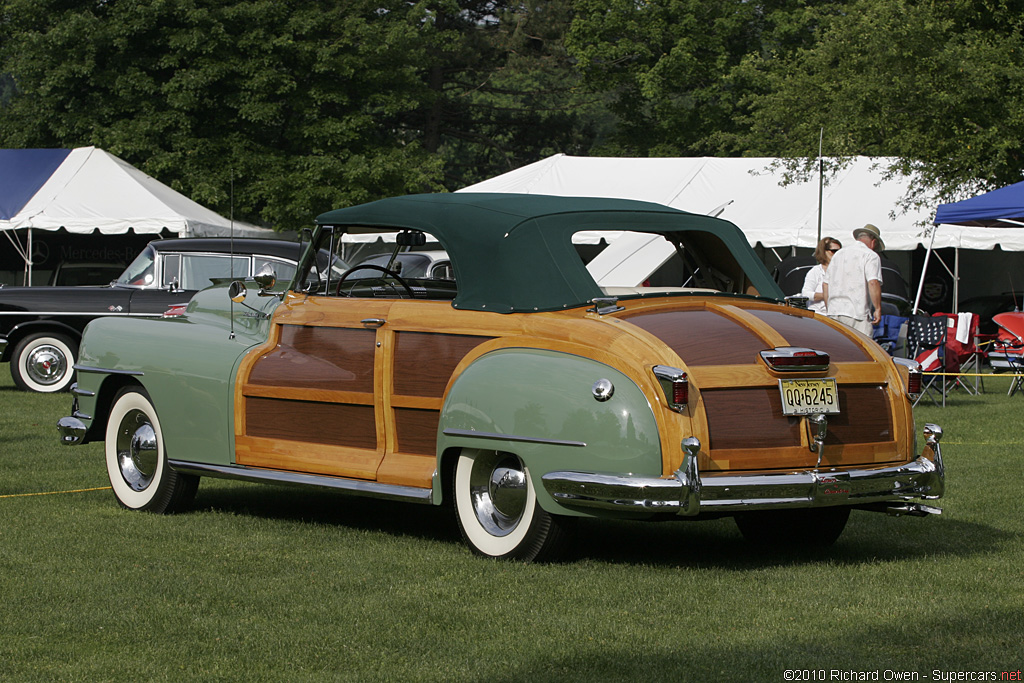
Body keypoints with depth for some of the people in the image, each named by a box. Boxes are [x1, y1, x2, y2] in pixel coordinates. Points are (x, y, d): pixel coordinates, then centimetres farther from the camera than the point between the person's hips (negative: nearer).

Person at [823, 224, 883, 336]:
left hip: (834, 314, 6)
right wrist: (878, 309, -12)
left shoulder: (839, 254, 21)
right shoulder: (871, 255, -2)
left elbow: (825, 284, 21)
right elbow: (873, 283, -16)